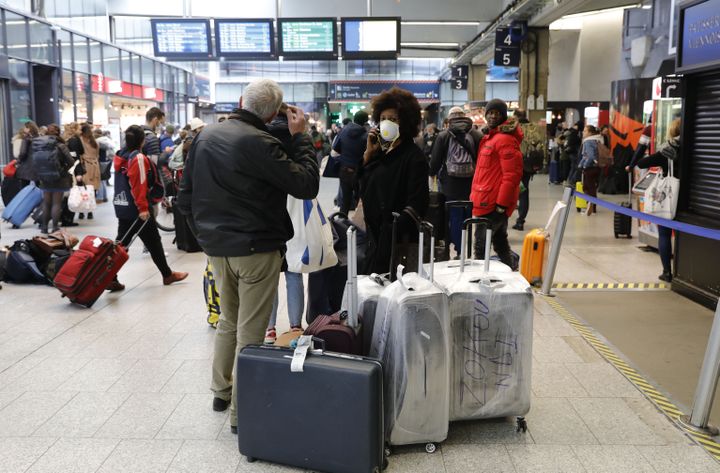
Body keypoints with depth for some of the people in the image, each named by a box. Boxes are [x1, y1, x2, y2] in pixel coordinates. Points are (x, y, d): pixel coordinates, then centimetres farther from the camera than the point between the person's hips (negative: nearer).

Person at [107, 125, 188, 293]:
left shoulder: (121, 156, 10)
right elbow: (139, 185, -22)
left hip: (122, 207, 8)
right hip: (137, 209, -8)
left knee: (121, 243, 8)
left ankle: (111, 279, 3)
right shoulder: (138, 158, -15)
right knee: (153, 242, 5)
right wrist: (143, 207, -21)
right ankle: (167, 275, 18)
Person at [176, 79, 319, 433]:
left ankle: (221, 392, 34)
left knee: (228, 321, 23)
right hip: (255, 249, -7)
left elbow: (185, 195, 10)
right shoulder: (258, 142, -19)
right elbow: (306, 185, -19)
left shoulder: (206, 136, 5)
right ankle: (242, 411, 8)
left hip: (216, 247, 7)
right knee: (250, 331, 1)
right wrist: (300, 137, -9)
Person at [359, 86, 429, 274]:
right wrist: (368, 153, 3)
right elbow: (359, 186, 10)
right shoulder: (381, 152, 13)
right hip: (374, 235, 7)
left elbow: (416, 205, -15)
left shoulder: (414, 157, -10)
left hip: (395, 239, -7)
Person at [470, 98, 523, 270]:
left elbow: (512, 174, -21)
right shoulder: (491, 137, 18)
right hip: (494, 202, 10)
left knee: (481, 246, -5)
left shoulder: (504, 139, -14)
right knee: (500, 244, 18)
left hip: (493, 204, -10)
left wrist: (501, 203, -21)